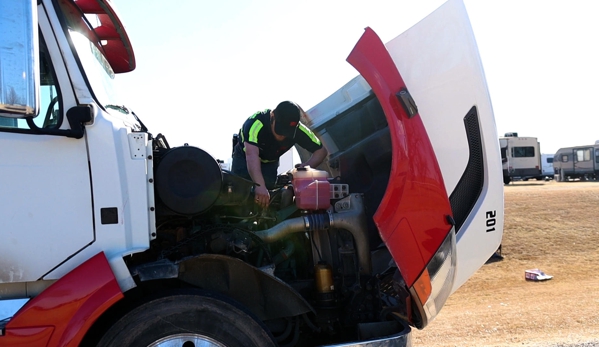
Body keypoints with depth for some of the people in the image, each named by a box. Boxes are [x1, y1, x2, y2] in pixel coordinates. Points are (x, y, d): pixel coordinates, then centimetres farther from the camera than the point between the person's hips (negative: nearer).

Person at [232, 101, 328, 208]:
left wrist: (305, 167, -39)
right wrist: (260, 185, -69)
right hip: (244, 156, -2)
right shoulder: (255, 122, -42)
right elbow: (252, 155, -55)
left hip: (270, 162, 3)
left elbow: (321, 150, -19)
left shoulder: (298, 130, -29)